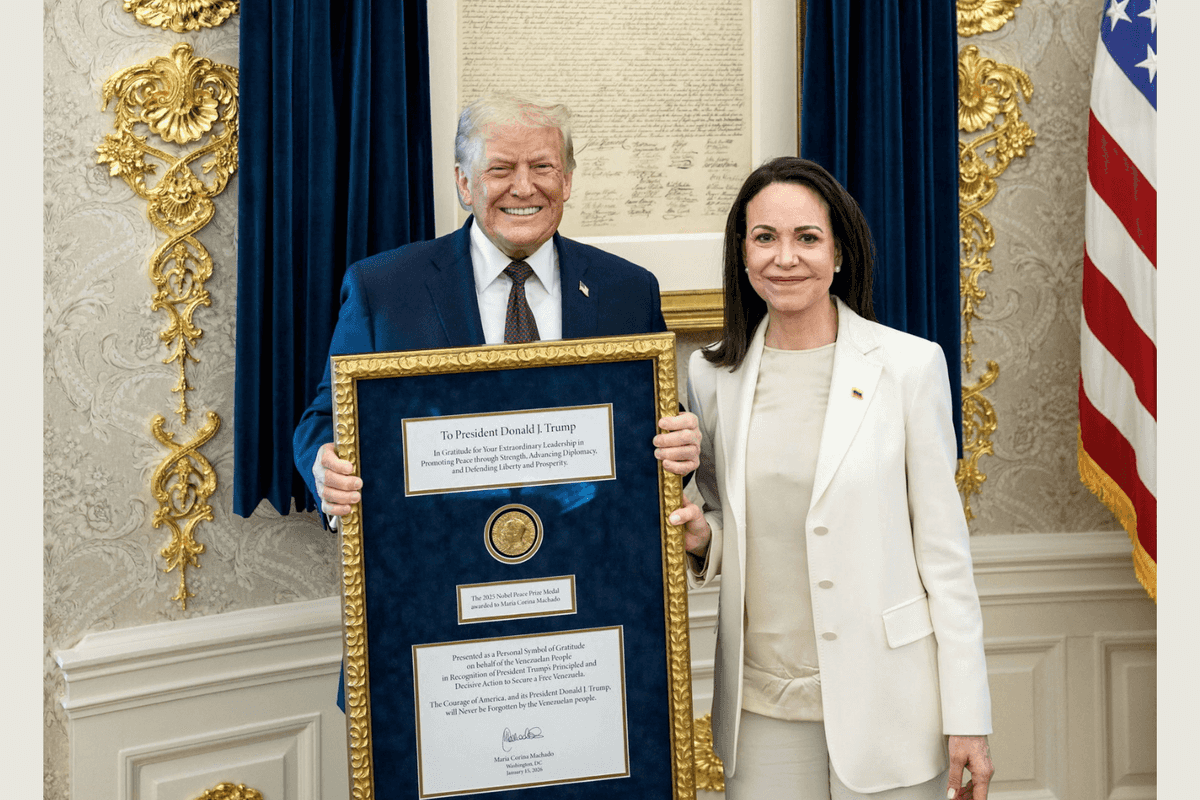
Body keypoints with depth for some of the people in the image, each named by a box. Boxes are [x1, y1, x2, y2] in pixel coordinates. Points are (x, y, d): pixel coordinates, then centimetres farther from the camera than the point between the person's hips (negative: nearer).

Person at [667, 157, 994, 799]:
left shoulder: (910, 364, -6)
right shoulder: (712, 374, 4)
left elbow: (943, 547, -5)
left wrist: (968, 719, -6)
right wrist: (701, 538, -8)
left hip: (884, 699, -2)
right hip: (762, 704, 3)